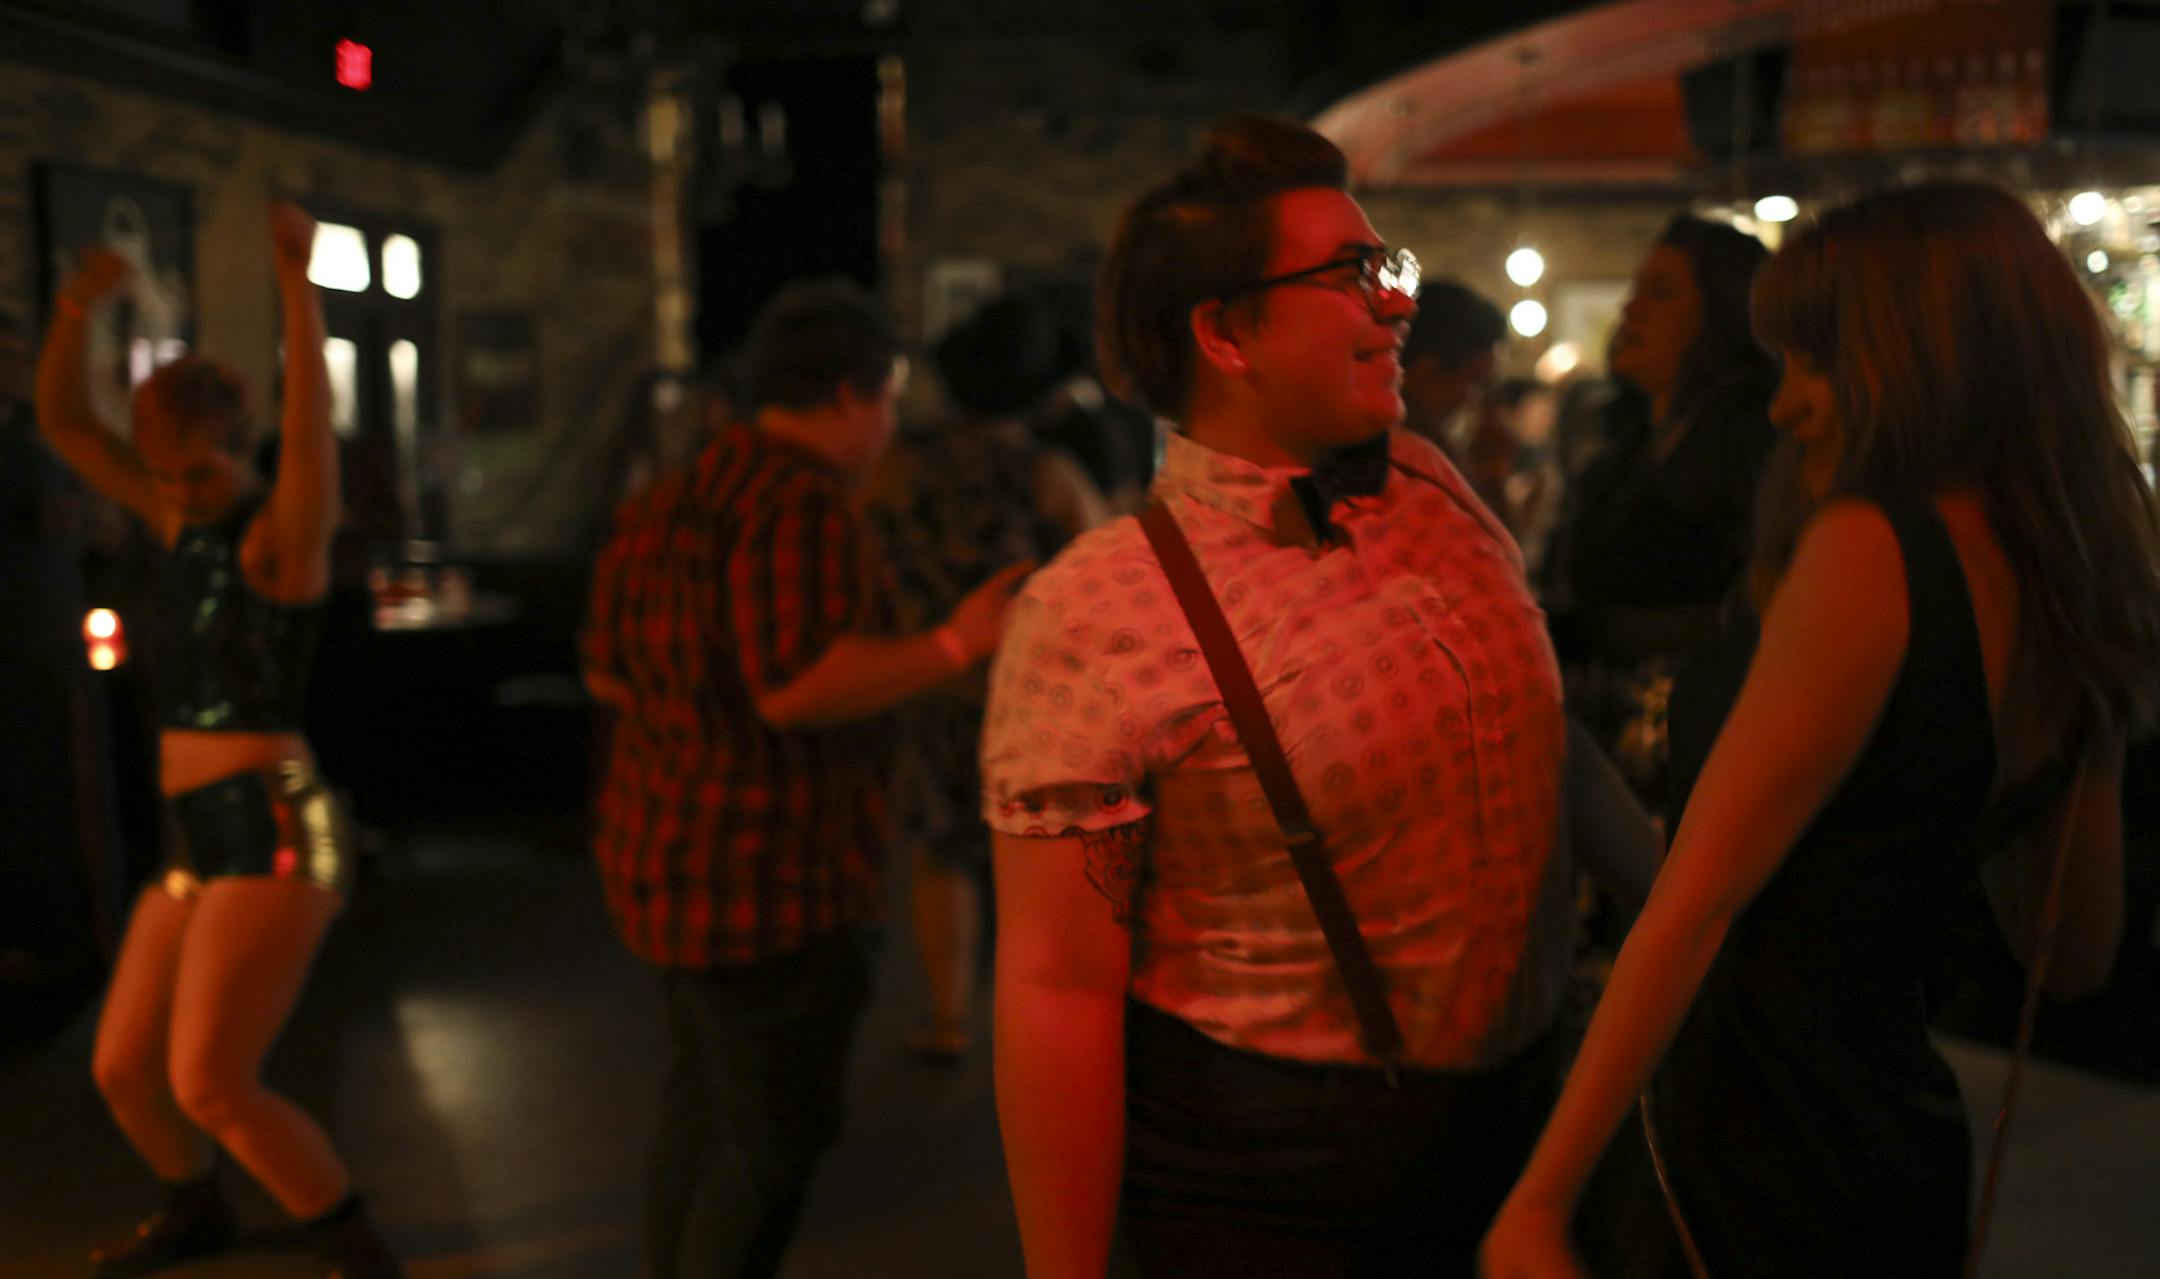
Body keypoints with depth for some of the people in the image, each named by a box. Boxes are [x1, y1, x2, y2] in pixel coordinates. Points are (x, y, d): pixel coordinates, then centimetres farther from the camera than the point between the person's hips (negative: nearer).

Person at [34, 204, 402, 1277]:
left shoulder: (284, 530, -9)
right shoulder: (184, 519, 11)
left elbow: (312, 428, -30)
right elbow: (61, 421, 8)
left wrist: (298, 282, -39)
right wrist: (78, 307, -9)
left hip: (276, 837, -8)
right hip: (205, 846, 8)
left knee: (210, 1086, -13)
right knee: (122, 1069, 18)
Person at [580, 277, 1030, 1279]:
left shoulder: (671, 499, 10)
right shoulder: (802, 502, -19)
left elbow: (607, 669, 18)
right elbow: (798, 686, -29)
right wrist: (957, 645, -20)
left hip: (669, 861, 10)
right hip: (765, 879, -10)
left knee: (699, 1110, 23)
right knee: (771, 1143, 3)